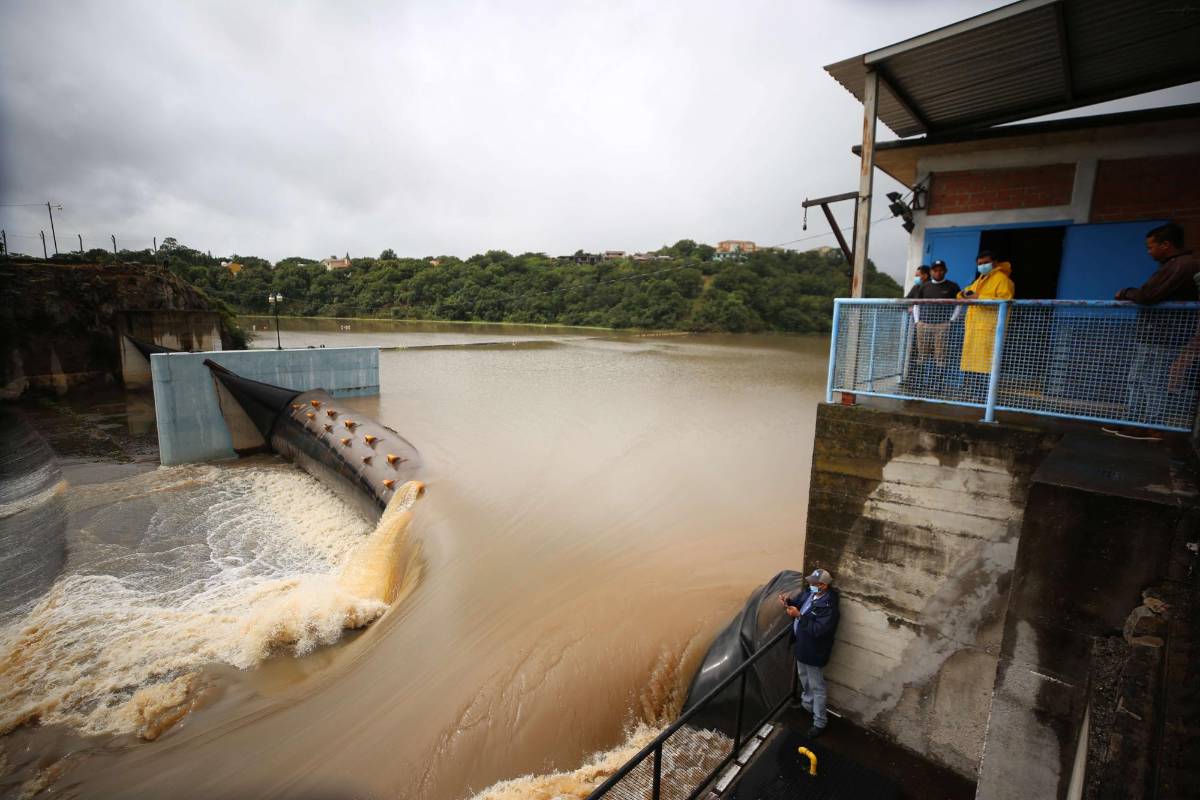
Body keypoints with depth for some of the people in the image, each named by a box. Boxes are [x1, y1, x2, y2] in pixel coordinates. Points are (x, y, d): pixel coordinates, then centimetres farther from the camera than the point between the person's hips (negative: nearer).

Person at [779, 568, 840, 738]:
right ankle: (807, 703, 53)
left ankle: (820, 722, 24)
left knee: (817, 687, 8)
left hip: (814, 651, -9)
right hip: (802, 646, 9)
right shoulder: (811, 594, -5)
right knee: (803, 676, 29)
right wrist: (788, 601, -10)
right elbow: (799, 602, 11)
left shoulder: (829, 606, -31)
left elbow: (817, 630, -34)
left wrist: (799, 616, -35)